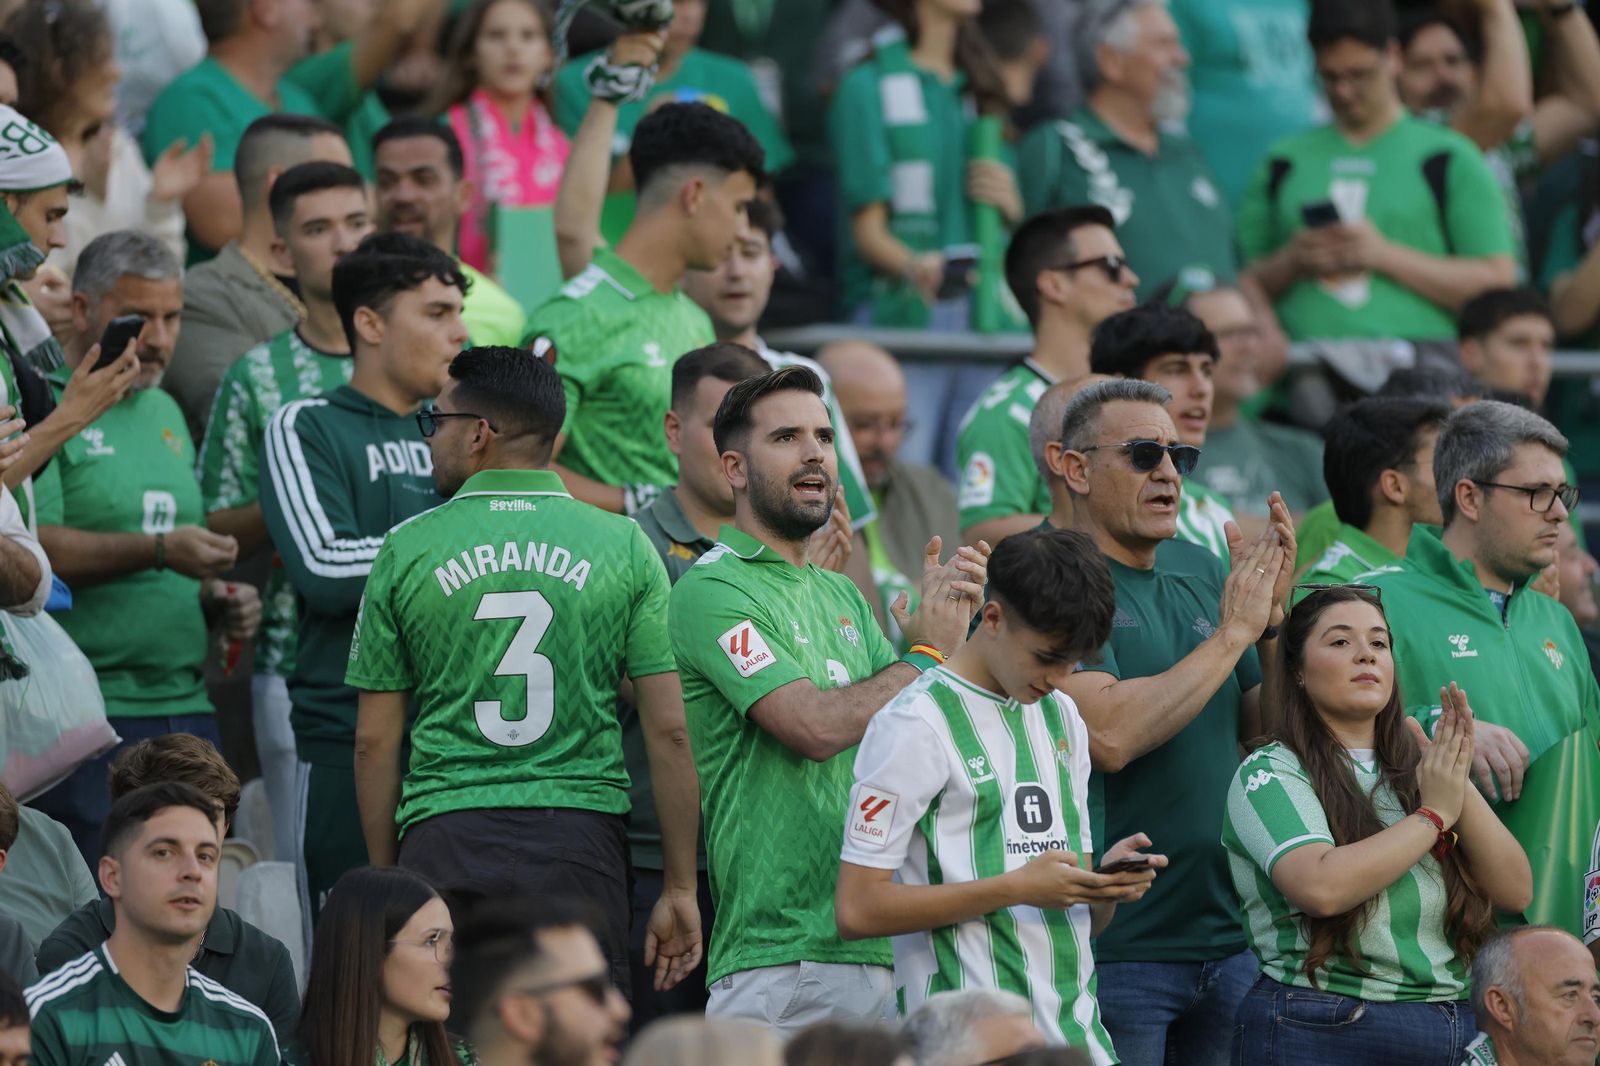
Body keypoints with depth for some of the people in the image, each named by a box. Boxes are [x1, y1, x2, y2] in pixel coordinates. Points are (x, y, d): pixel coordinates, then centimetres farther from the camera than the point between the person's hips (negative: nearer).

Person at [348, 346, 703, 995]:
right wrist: (679, 888, 7)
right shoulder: (625, 546, 5)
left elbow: (375, 740, 7)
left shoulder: (406, 550, 5)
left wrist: (386, 882, 16)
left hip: (445, 834, 0)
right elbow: (668, 731, 2)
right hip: (583, 836, 0)